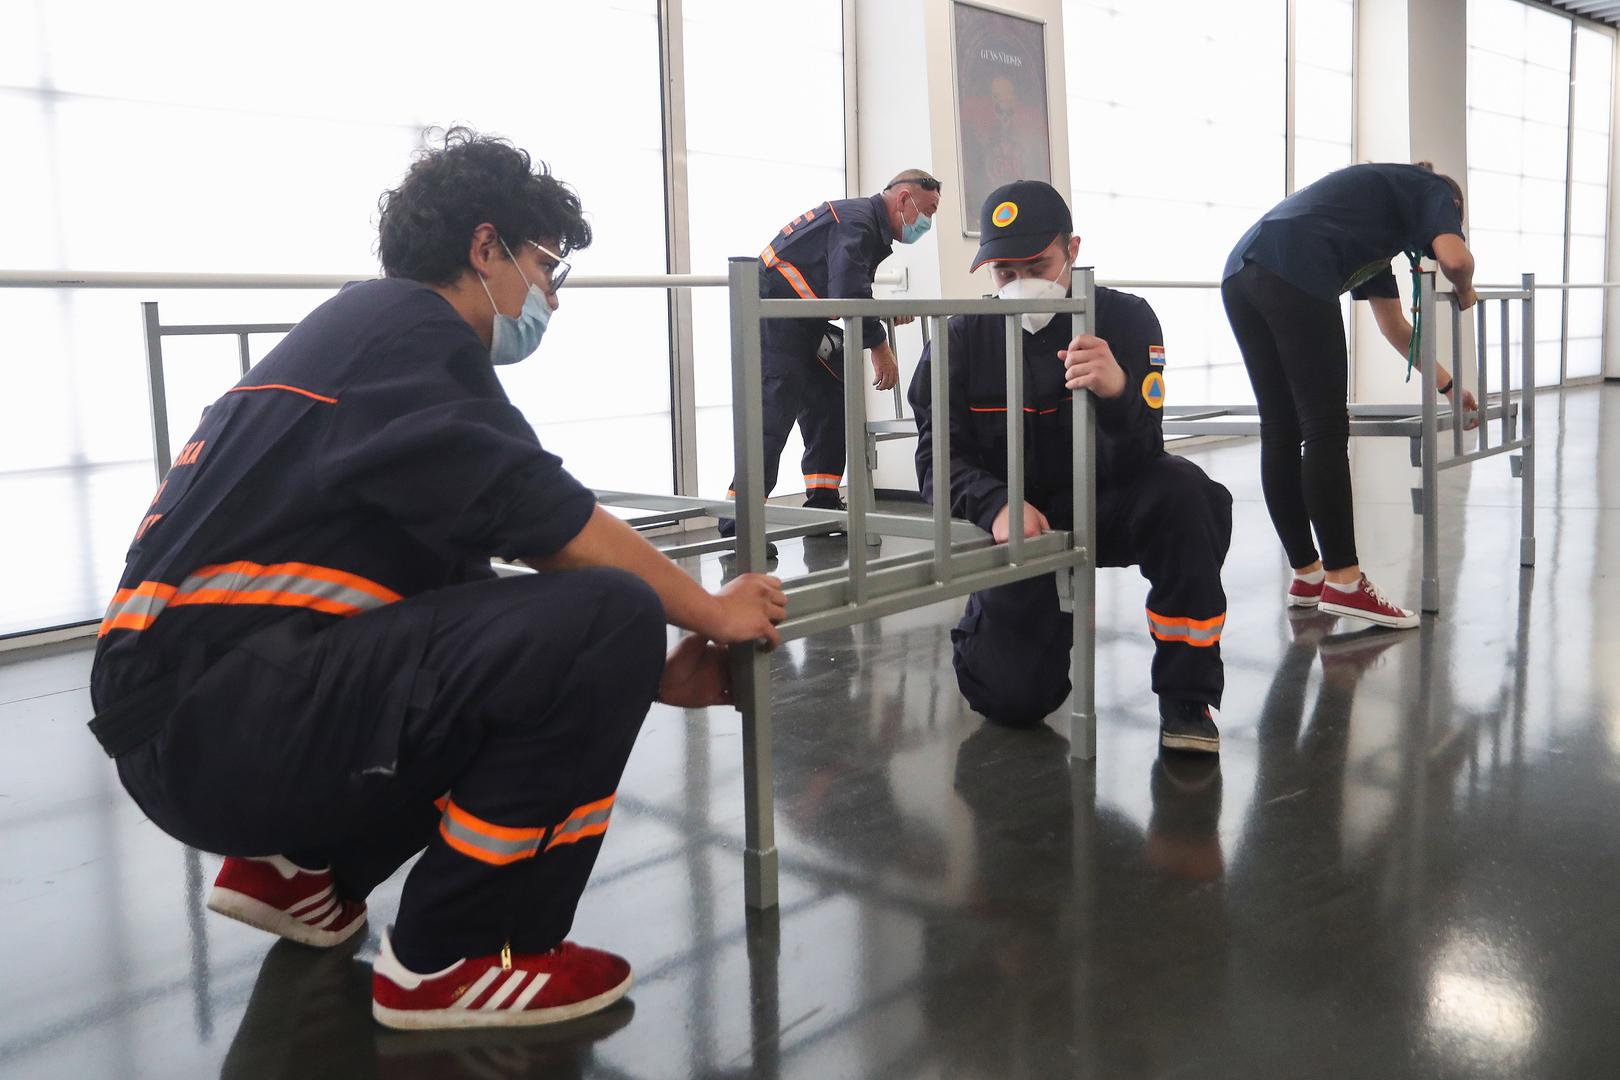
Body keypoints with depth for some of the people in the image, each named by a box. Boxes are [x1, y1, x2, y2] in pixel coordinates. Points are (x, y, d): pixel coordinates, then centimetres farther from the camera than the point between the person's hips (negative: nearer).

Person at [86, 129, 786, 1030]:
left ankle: (297, 864, 19)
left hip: (203, 724, 10)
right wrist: (711, 612, 1)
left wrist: (649, 676, 14)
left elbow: (484, 570, 18)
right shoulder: (402, 324, -7)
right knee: (607, 616, -19)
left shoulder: (362, 339, 21)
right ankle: (452, 958, -7)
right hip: (219, 719, -10)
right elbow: (557, 526, -14)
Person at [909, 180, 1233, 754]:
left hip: (1105, 508, 0)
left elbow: (1134, 463, -20)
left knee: (1185, 494, -33)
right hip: (1018, 522, 0)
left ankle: (1186, 700, -19)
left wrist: (1118, 393, -43)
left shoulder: (1126, 319, -11)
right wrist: (998, 507, -31)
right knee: (1012, 698, -15)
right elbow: (940, 458, -10)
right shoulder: (963, 338, -7)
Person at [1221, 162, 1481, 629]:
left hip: (1240, 274, 8)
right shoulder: (1434, 190, 19)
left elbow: (1395, 327, 46)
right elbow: (1454, 256, -4)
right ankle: (1344, 582, -1)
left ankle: (1306, 574, 19)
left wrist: (1448, 385, 54)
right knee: (1326, 432, -4)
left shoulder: (1377, 206, 40)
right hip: (1292, 274, -8)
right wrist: (1464, 291, 20)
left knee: (1280, 433, 11)